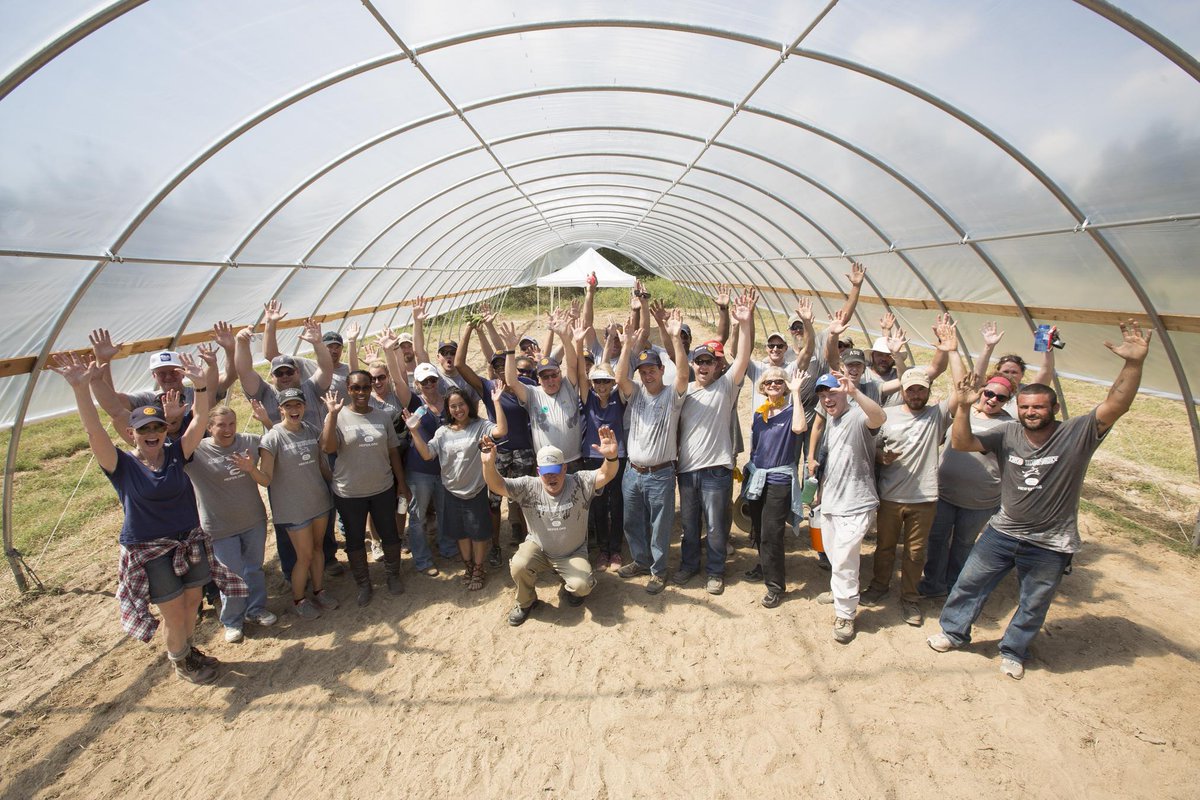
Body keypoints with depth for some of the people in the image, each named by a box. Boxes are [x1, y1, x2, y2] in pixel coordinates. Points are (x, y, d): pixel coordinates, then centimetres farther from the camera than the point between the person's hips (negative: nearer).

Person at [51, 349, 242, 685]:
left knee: (192, 603, 17)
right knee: (175, 614, 6)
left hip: (191, 542, 3)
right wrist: (81, 389, -40)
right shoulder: (122, 466, -10)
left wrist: (201, 385, -35)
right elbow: (94, 431, -26)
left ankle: (188, 649, 43)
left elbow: (199, 420, -18)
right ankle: (180, 661, 32)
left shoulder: (176, 454, -4)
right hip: (149, 552, -3)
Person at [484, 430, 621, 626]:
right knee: (518, 567, -28)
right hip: (538, 548, 1)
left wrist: (611, 457, -57)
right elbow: (497, 485, -25)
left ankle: (570, 585, 16)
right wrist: (488, 464, -48)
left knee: (581, 586, -25)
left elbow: (605, 476, -32)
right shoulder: (529, 487, -15)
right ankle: (526, 602, 6)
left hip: (573, 553, -1)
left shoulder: (579, 483, -18)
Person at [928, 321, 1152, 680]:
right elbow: (961, 443, -15)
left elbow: (1117, 405, -27)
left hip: (1049, 546, -2)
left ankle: (1013, 651, 42)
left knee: (1033, 605, 18)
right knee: (969, 583, 13)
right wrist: (964, 407, -30)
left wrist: (1134, 363, -41)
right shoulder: (1007, 434, -7)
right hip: (1002, 532, 2)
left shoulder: (1078, 433, -14)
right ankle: (954, 631, 36)